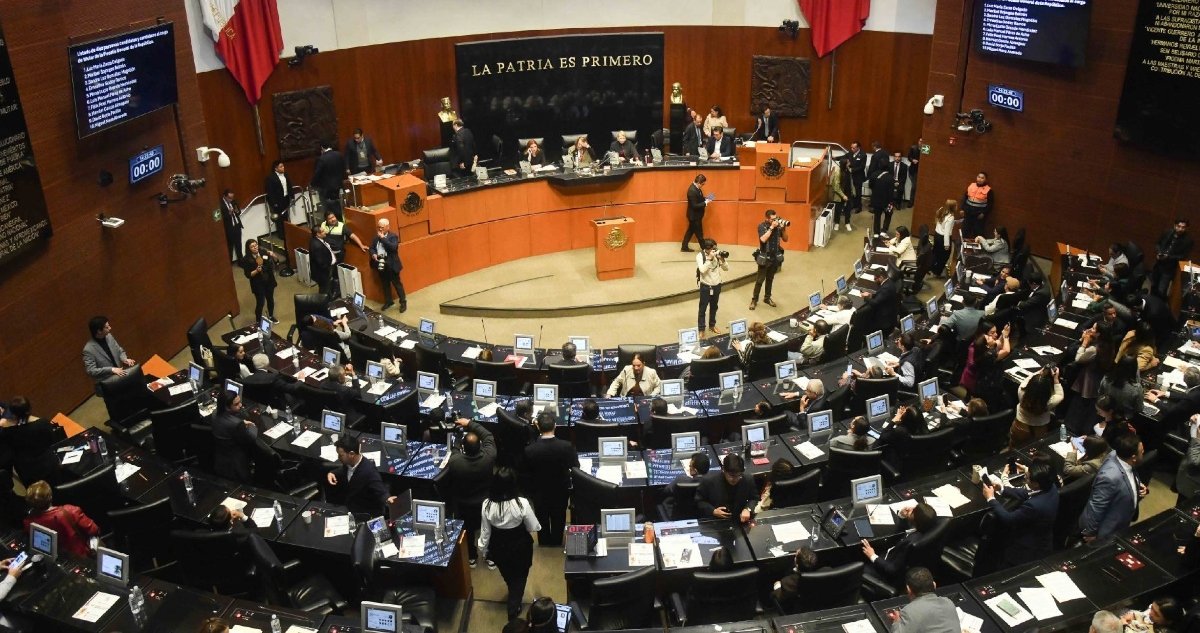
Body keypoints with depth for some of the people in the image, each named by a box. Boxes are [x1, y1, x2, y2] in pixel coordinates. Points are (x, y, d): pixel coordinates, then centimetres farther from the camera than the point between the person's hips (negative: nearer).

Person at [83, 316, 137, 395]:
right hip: (105, 386, -7)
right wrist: (111, 369, -26)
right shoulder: (89, 350, -19)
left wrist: (124, 359, -8)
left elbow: (120, 350, 12)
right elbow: (91, 371, -20)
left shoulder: (109, 336, 0)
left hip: (118, 378, 7)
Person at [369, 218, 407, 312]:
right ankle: (388, 302, 31)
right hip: (380, 265, 5)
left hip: (391, 265, -5)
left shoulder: (393, 236, -9)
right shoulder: (376, 237, 8)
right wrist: (373, 254, -12)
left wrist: (383, 238, -24)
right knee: (385, 285, 17)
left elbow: (393, 247, -26)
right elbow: (372, 247, 10)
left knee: (397, 284, 5)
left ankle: (403, 302, 15)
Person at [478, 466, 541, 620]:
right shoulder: (522, 503, -32)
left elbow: (485, 531, -10)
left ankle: (513, 595, 59)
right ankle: (513, 609, 31)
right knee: (519, 577, 25)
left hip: (498, 547, 3)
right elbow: (533, 527, -17)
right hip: (520, 547, -3)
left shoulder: (487, 504, -24)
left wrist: (483, 549, 8)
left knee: (507, 575, 32)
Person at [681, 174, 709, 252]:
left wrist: (704, 198, 1)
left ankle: (684, 248, 28)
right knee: (699, 233, 6)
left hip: (695, 215, 10)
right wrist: (705, 203, -24)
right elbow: (695, 206, -28)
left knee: (690, 231, 19)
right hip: (694, 216, -10)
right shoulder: (692, 191, -29)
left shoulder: (696, 187, 1)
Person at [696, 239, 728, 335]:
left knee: (714, 307, 19)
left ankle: (712, 326, 36)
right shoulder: (700, 256, -15)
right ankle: (701, 329, 16)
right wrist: (710, 258, -29)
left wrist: (722, 260, -20)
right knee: (703, 308, 4)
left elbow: (726, 268, -2)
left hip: (717, 285, 4)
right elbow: (702, 270, -28)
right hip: (706, 286, -4)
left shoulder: (717, 254, -4)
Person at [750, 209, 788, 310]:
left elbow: (785, 239, 2)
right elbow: (763, 239, -28)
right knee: (760, 280, 0)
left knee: (770, 279, 16)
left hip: (775, 257, 4)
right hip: (764, 257, -4)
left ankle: (767, 298, 30)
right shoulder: (762, 226, -13)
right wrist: (772, 227, -27)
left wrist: (784, 228, -15)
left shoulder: (778, 225, -2)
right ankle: (754, 300, 11)